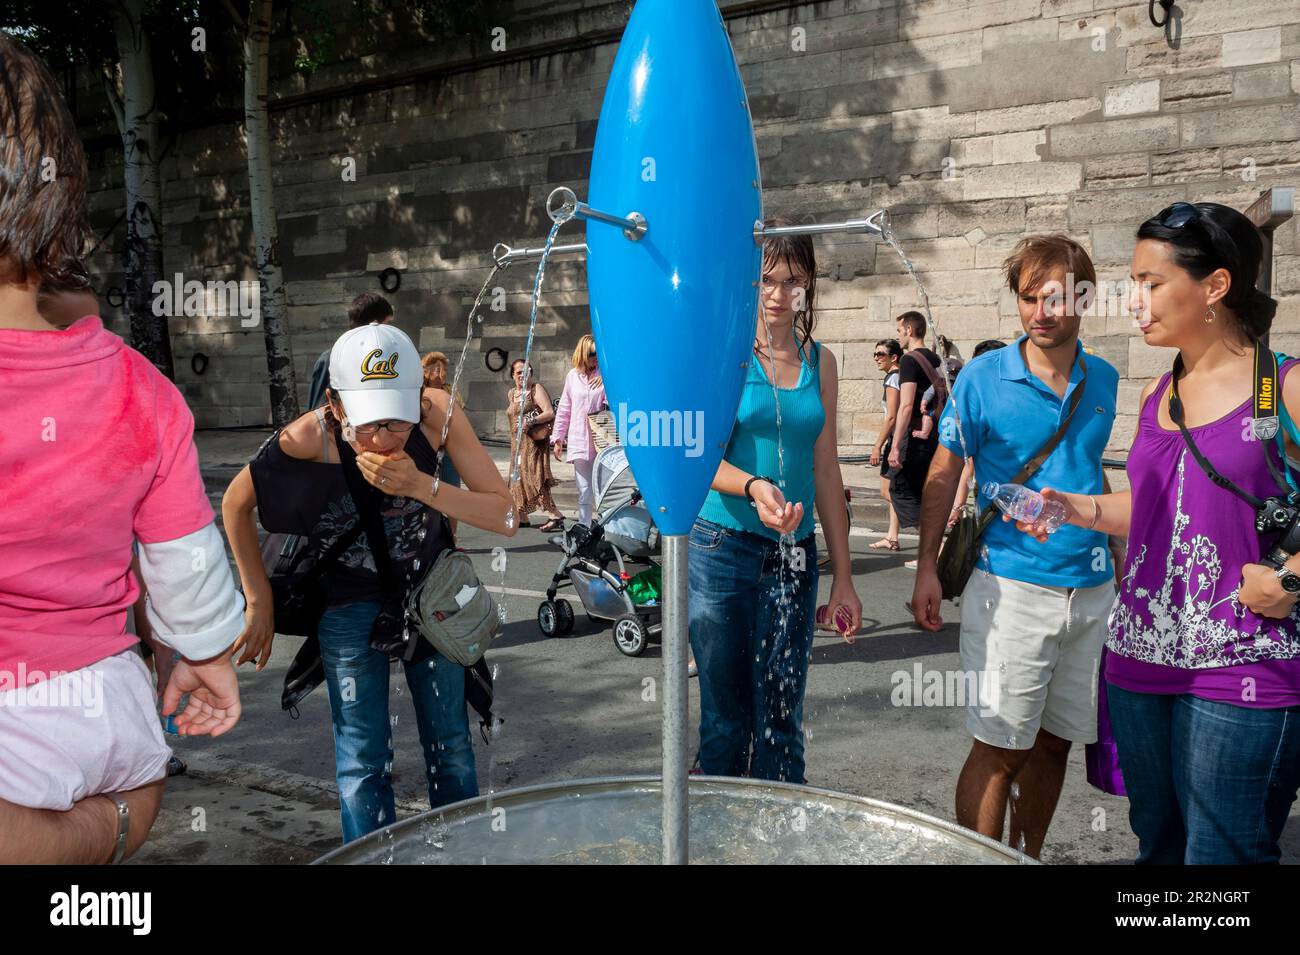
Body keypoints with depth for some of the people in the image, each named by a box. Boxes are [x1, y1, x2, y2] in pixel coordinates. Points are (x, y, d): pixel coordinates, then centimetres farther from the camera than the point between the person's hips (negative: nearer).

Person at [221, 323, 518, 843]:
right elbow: (235, 504, -8)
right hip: (351, 600, -1)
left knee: (450, 748, 12)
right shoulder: (309, 438, -28)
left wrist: (420, 485, -38)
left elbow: (504, 517, -25)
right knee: (363, 760, 1)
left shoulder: (438, 414, -25)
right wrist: (260, 601, -3)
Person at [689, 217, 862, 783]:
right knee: (726, 716, 6)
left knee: (781, 718, 5)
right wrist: (754, 487, -31)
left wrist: (842, 577, 10)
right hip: (723, 546, -3)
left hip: (794, 555, 3)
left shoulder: (819, 362, 10)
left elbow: (825, 470, 12)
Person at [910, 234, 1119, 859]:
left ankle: (1028, 857, 31)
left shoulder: (1104, 380, 8)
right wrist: (926, 566, -9)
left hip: (1092, 589, 5)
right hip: (1013, 586, -5)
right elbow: (943, 474, -3)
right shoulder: (983, 378, -6)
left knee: (1056, 741, 14)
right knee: (1000, 748, -2)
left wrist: (1115, 557, 16)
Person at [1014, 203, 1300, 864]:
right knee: (1156, 844, 19)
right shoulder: (1155, 395, 11)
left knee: (1220, 853, 2)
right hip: (1140, 655, 6)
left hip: (1244, 668, -6)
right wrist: (1081, 509, 7)